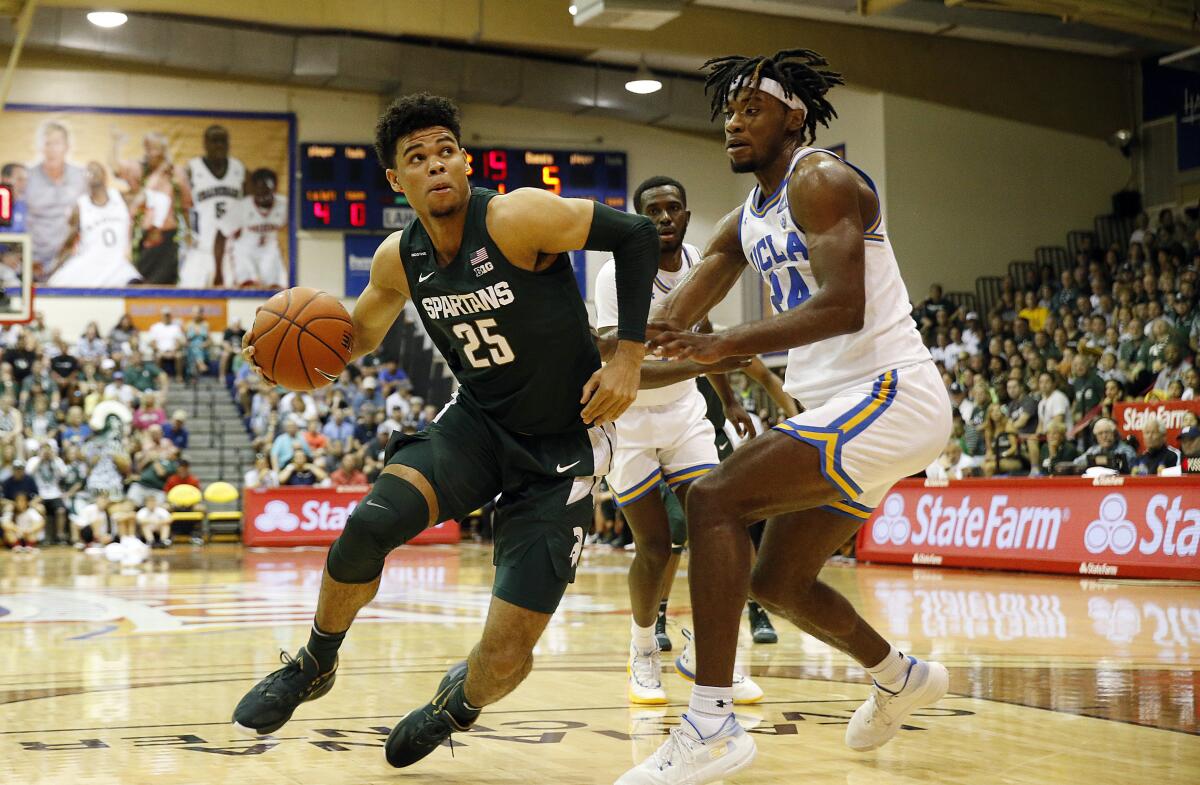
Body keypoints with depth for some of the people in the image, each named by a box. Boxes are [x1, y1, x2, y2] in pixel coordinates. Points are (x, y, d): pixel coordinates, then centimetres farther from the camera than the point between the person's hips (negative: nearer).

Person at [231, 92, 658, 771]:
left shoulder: (517, 218, -22)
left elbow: (637, 235, -16)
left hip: (563, 448, -4)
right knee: (372, 521, -26)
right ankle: (314, 664, 2)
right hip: (478, 427, 4)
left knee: (507, 656, -10)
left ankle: (459, 702, 29)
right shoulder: (400, 260, -3)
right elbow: (357, 337, 15)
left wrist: (628, 358, -19)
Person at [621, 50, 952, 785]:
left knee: (716, 499, -22)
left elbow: (844, 307, -25)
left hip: (891, 394, -10)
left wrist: (723, 347, -33)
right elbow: (670, 320, 10)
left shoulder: (819, 180, -11)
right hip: (840, 407, 10)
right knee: (780, 582, 18)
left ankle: (712, 726, -25)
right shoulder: (744, 223, 17)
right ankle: (901, 677, 42)